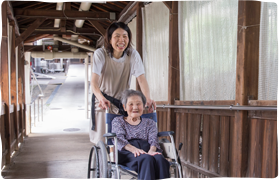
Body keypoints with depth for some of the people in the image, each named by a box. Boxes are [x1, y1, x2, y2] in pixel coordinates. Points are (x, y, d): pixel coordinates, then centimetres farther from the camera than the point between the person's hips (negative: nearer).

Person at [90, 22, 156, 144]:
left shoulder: (133, 55, -11)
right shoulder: (100, 54, -17)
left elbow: (141, 79, -19)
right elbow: (94, 81, -27)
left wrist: (148, 98, -38)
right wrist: (101, 98, -48)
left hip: (123, 101, 2)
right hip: (103, 100, -2)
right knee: (102, 140, -5)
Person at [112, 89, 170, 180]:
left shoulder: (150, 123, 29)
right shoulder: (118, 121, 21)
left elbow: (153, 139, 11)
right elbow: (119, 139, 2)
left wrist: (152, 150, -16)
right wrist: (133, 149, -20)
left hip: (147, 149, 3)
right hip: (127, 152, -2)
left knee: (160, 159, -35)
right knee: (147, 159, -38)